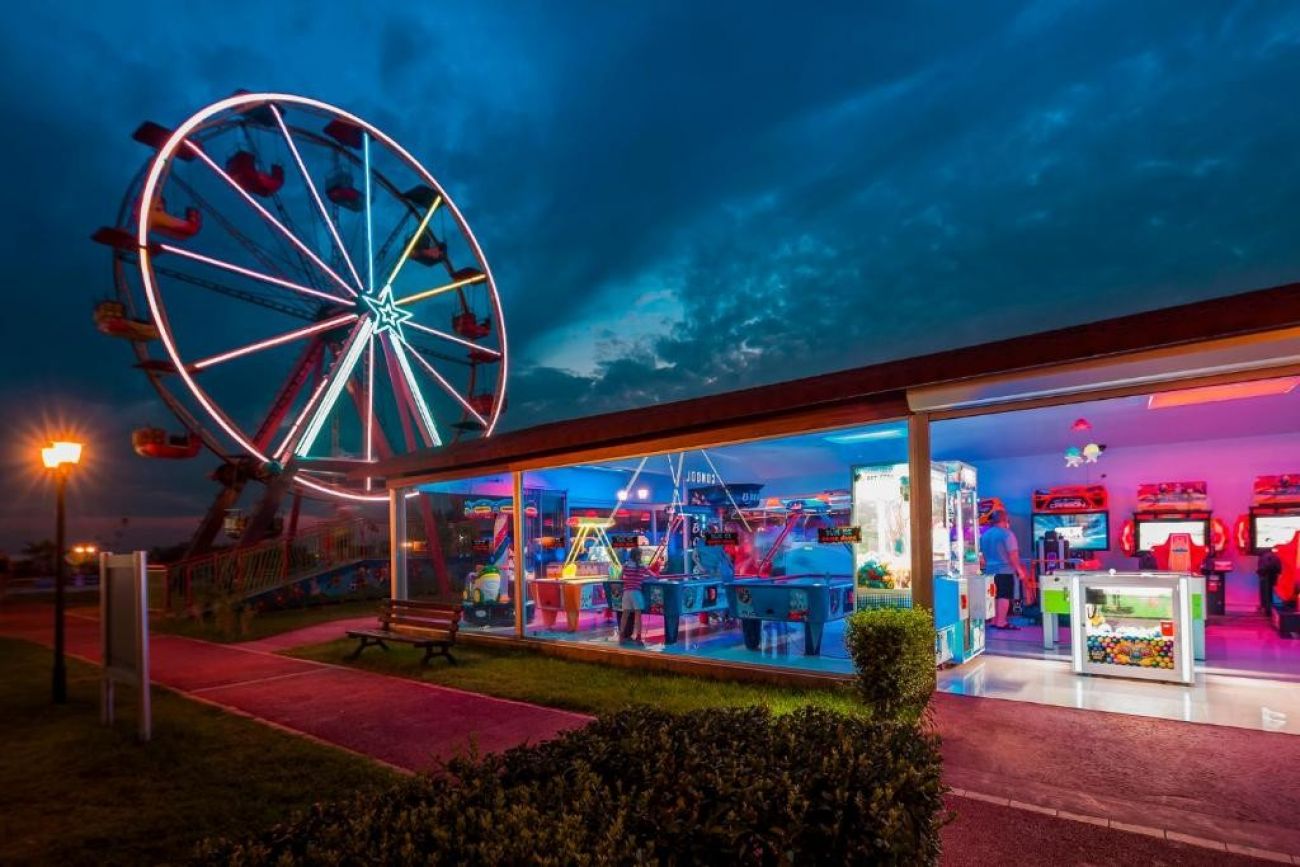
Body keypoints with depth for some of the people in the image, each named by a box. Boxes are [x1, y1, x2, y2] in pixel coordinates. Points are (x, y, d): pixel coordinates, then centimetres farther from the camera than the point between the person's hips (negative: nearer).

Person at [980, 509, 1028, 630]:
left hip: (990, 571, 7)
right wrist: (1019, 569, -10)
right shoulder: (1007, 533, -12)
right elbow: (1013, 554, -16)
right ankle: (1001, 622, -5)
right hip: (1005, 570, -7)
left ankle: (994, 620, 16)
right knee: (1004, 596, -4)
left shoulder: (984, 534, 11)